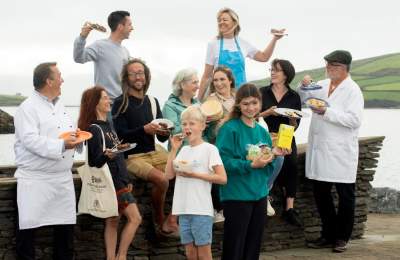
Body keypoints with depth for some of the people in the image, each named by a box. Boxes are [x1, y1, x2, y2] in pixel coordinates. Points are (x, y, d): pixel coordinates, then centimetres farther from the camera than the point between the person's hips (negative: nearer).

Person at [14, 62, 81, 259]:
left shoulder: (60, 106, 15)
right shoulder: (28, 108, -10)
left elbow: (67, 133, 24)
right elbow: (30, 140, -22)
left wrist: (75, 136, 1)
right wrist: (62, 145, -25)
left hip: (62, 177, 7)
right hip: (35, 179, -7)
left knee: (66, 225, 10)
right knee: (29, 226, -3)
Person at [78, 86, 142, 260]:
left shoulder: (107, 126, 15)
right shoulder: (94, 129, -13)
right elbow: (95, 161, -18)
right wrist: (106, 155, -36)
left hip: (118, 180, 9)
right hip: (112, 181, -9)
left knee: (113, 222, 7)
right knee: (134, 218, -9)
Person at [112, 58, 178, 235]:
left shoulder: (152, 102, 15)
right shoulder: (120, 103, -2)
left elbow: (162, 139, 15)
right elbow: (120, 135, -11)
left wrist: (164, 132, -9)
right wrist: (144, 130, -23)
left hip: (153, 153, 6)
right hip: (131, 157, -6)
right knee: (161, 179, -28)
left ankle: (172, 220, -8)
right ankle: (159, 221, -6)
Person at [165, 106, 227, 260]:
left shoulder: (209, 149, -4)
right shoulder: (184, 150, 14)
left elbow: (222, 178, -10)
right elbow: (169, 175, 7)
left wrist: (194, 174, -14)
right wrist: (174, 150, 4)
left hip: (201, 210, -6)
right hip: (184, 209, 6)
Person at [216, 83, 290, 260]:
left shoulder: (262, 131, 9)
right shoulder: (229, 129, -11)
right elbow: (223, 161, -19)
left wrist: (273, 154, -3)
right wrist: (250, 165, -25)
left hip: (259, 194, 7)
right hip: (237, 196, -7)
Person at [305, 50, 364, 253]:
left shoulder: (352, 90, -9)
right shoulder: (321, 85, 10)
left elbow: (354, 119, -19)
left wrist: (326, 112, -21)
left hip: (341, 153, -6)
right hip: (319, 150, 6)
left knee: (345, 196, 5)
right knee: (320, 194, 10)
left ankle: (342, 238, 17)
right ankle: (328, 235, 22)